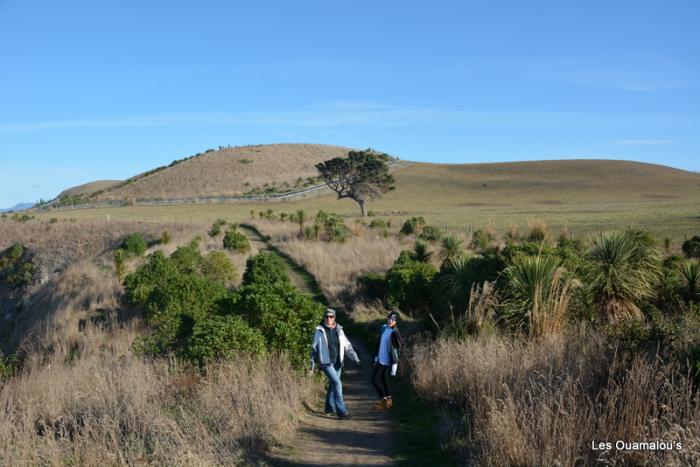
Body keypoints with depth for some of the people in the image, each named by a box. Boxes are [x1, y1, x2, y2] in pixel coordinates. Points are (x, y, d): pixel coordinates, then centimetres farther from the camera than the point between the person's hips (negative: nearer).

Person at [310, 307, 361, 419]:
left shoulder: (339, 330, 4)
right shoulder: (319, 330, -7)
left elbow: (347, 345, 4)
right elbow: (314, 347, 1)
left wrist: (355, 357, -8)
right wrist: (312, 363, 4)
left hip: (337, 363, 5)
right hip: (326, 363, -5)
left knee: (333, 385, 15)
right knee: (337, 383, -15)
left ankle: (330, 407, 33)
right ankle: (341, 410, -14)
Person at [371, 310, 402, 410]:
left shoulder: (394, 333, -17)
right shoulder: (383, 328, 7)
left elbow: (397, 349, -17)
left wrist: (395, 364, -20)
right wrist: (376, 357, 20)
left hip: (387, 361, -7)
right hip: (381, 359, 7)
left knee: (375, 379, -5)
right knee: (383, 379, 13)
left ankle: (384, 400, 5)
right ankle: (388, 400, 24)